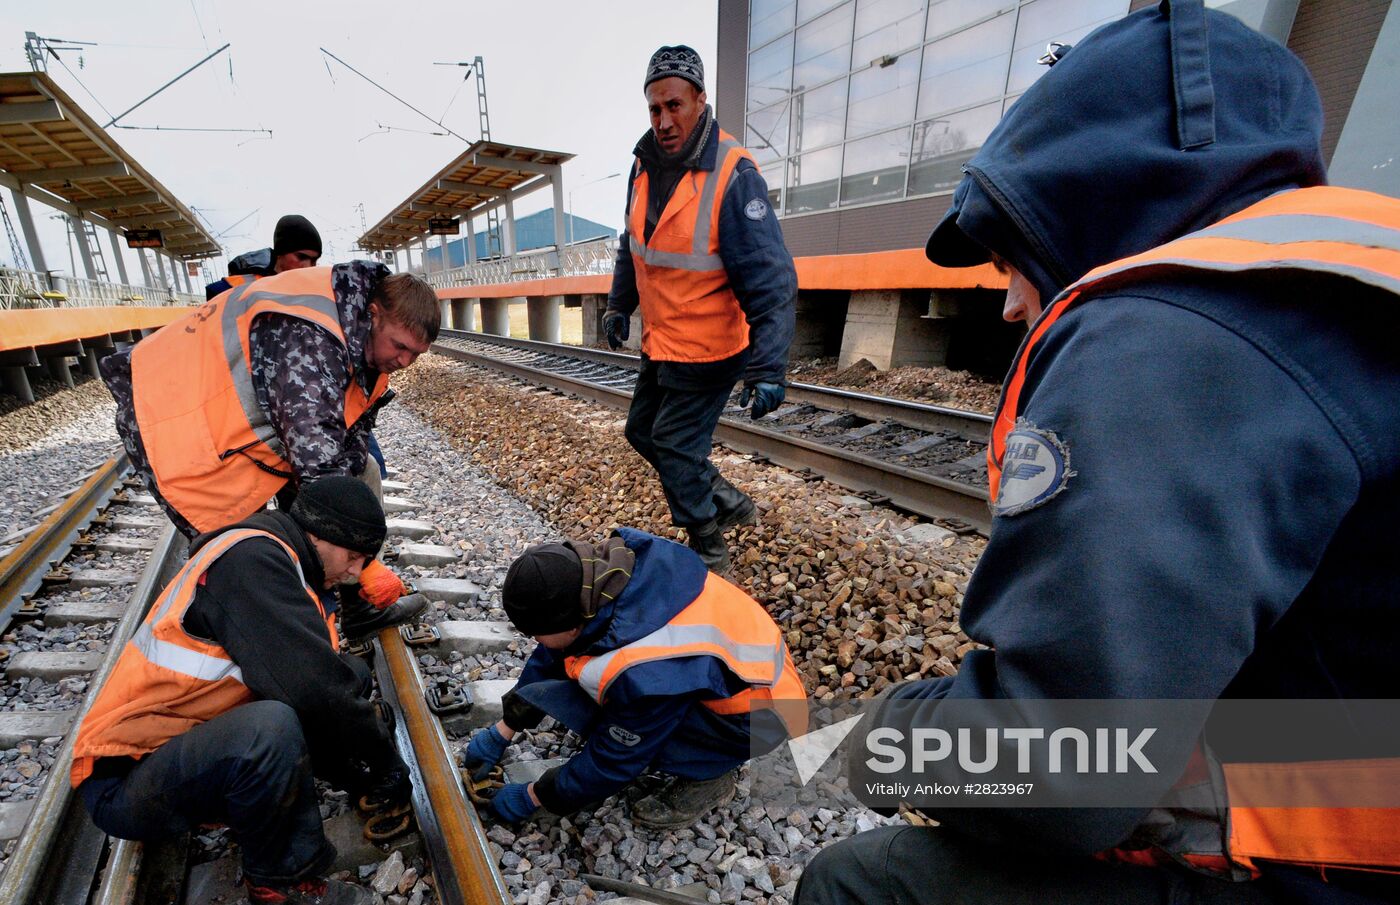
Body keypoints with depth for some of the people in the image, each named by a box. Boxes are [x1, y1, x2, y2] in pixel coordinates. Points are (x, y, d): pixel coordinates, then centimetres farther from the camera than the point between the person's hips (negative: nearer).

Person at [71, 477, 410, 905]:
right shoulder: (252, 557, -22)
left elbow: (325, 675, 12)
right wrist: (389, 768, -16)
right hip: (123, 781, -9)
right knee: (272, 727, -37)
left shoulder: (274, 563, 8)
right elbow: (316, 690, -30)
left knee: (352, 673, 0)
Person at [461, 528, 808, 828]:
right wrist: (501, 732, 8)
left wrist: (532, 797, 0)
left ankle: (706, 775, 0)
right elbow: (550, 656, 1)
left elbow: (614, 762, -16)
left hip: (759, 716, -8)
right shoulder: (597, 573, -16)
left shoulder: (639, 675, -36)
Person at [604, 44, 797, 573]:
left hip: (707, 350, -8)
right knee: (642, 432, 19)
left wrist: (768, 368, -33)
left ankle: (708, 554, 23)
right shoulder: (645, 166, 2)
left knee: (675, 450, -2)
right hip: (659, 342, 9)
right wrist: (619, 305, 24)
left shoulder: (733, 176, -21)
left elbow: (771, 282, -26)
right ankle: (729, 503, 35)